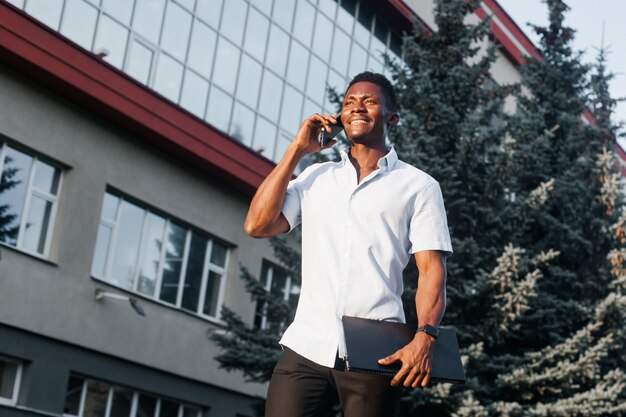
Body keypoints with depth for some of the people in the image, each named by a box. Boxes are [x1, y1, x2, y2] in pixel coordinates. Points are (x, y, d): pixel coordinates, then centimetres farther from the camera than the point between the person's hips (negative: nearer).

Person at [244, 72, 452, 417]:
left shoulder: (418, 186, 8)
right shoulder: (315, 177, 17)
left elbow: (431, 269, -1)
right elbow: (257, 225, 6)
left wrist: (425, 336, -18)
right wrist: (297, 150, 8)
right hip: (307, 347, 2)